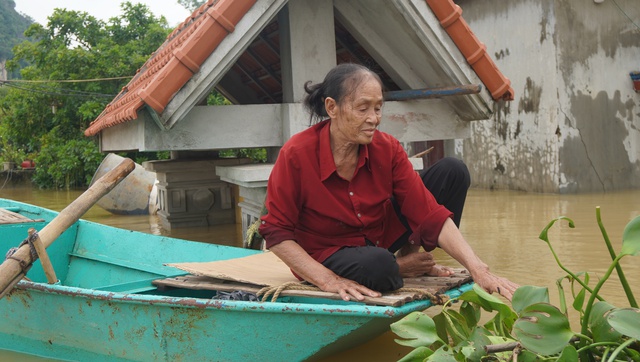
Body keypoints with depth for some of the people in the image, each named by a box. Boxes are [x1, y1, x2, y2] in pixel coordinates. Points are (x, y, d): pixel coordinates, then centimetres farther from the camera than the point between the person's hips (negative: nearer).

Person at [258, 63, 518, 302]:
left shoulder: (387, 149, -15)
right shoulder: (297, 154, -26)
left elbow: (430, 214, -18)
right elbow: (276, 232, -19)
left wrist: (478, 270, -29)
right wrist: (327, 280, -29)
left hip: (382, 237, 5)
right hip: (327, 255, -4)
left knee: (453, 172, -10)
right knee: (377, 265, -41)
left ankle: (408, 255, -1)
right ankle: (399, 269, -5)